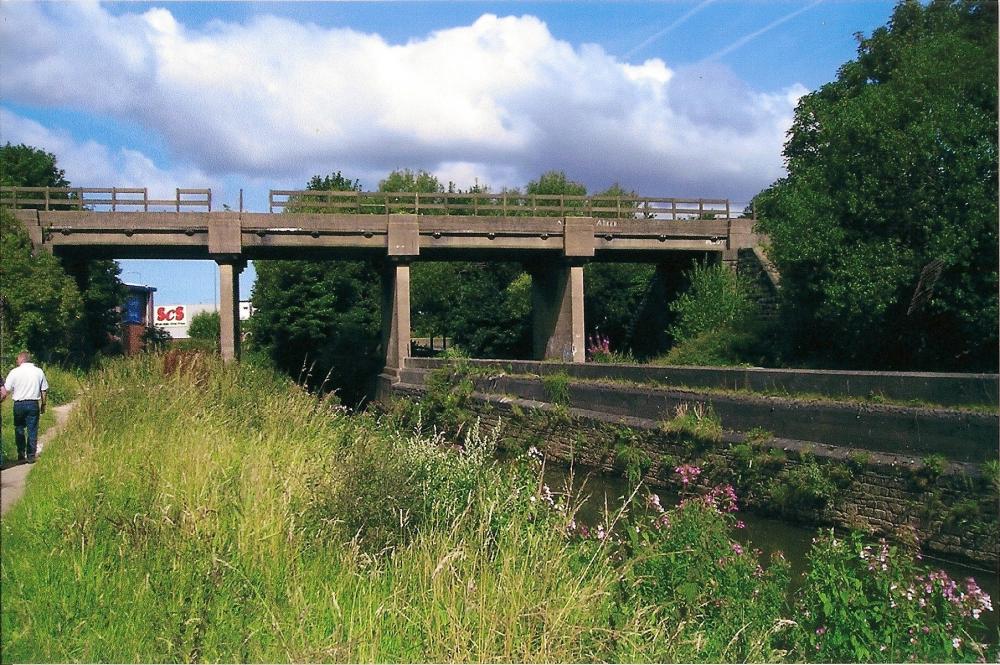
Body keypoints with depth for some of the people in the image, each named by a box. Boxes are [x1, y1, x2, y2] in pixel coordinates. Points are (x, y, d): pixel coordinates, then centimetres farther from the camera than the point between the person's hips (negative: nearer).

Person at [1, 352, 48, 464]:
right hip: (34, 403, 1)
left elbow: (5, 391, -4)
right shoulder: (39, 371, 3)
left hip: (19, 404, -1)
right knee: (32, 430, 5)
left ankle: (21, 455, 13)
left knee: (19, 429, 12)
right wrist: (43, 405, 14)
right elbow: (44, 390, 5)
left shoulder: (15, 372, -4)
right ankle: (31, 456, 6)